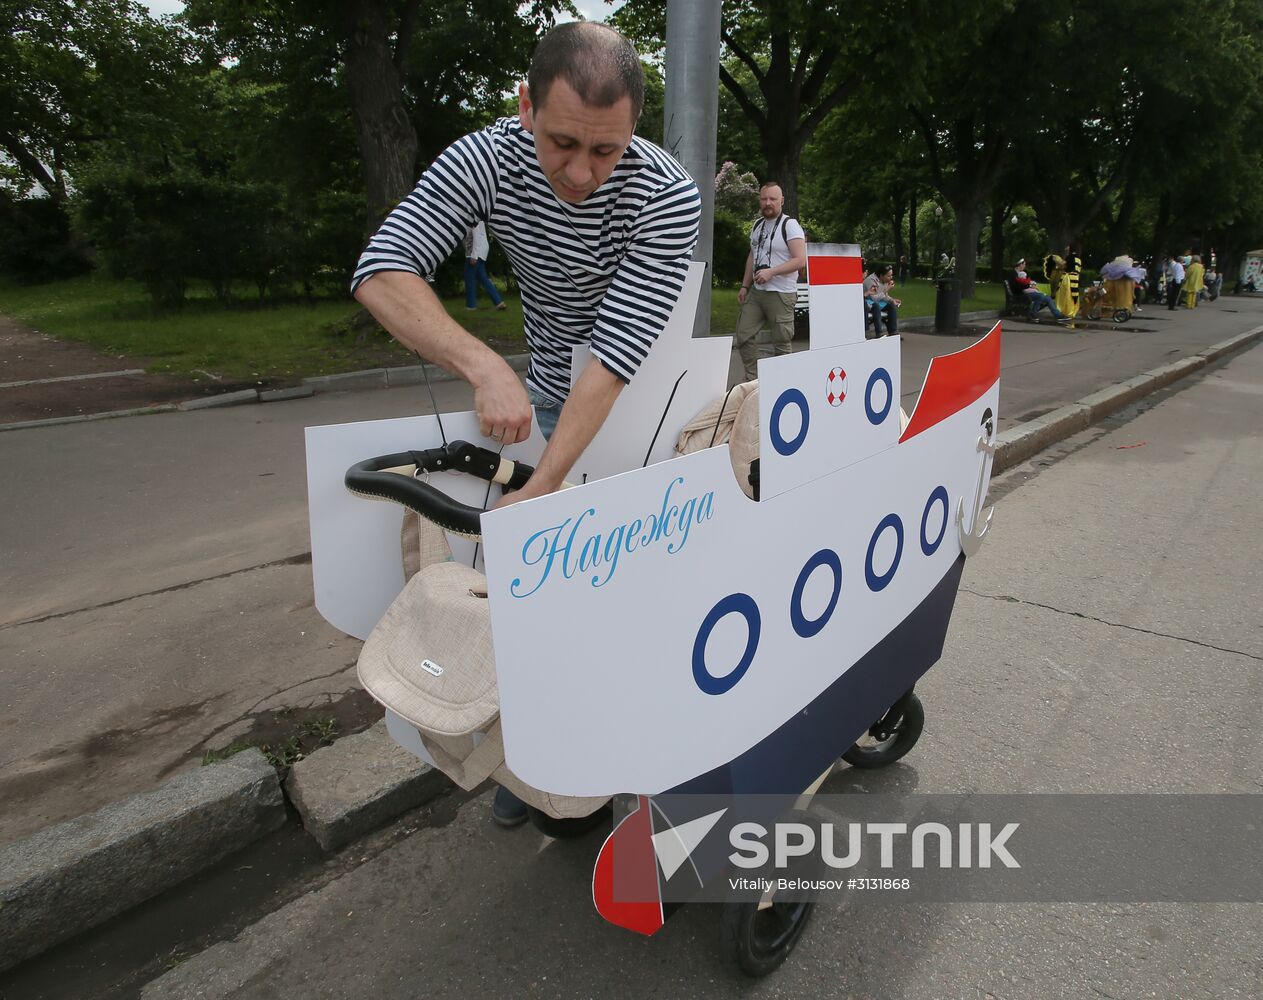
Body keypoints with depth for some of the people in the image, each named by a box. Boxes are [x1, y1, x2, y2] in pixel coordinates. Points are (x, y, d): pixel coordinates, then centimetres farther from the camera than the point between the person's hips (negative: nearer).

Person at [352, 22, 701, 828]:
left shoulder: (668, 195, -28)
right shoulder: (486, 161, -20)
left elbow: (619, 351, -35)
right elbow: (380, 274, -29)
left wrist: (542, 486, -40)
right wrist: (486, 367, -44)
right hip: (549, 392, 2)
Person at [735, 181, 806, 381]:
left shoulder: (790, 225, -7)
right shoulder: (757, 225, 14)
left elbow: (800, 260, -15)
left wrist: (771, 272, -22)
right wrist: (745, 286, 14)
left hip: (781, 294, -7)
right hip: (755, 291, 7)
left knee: (781, 342, -2)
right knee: (744, 336, 2)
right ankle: (752, 380, 11)